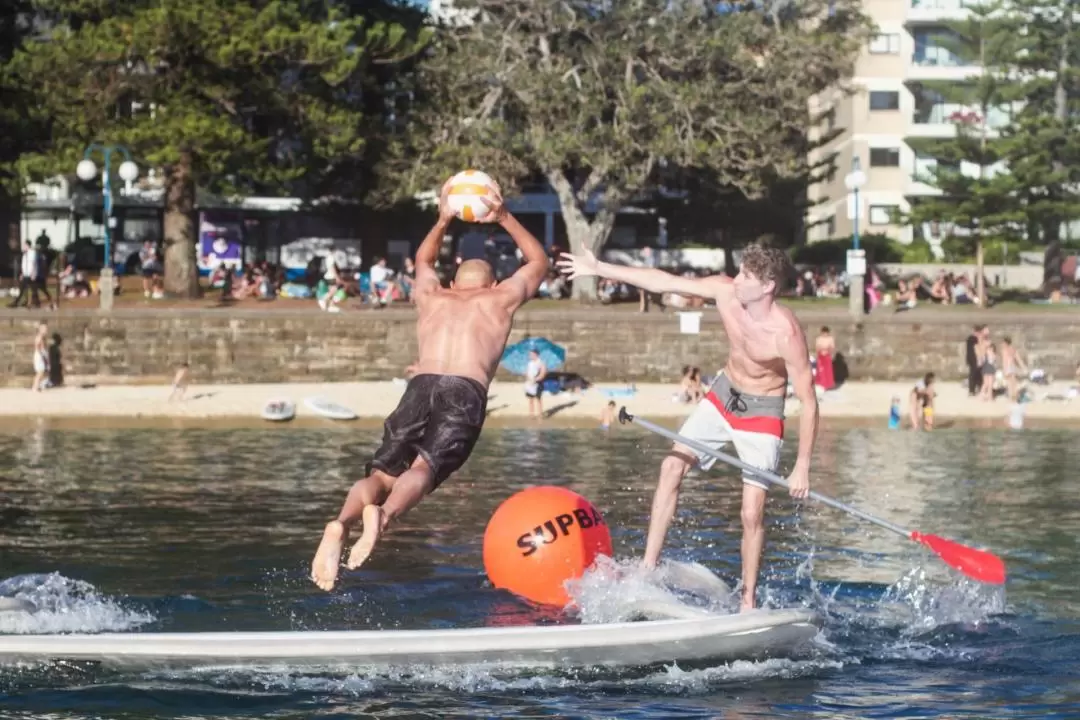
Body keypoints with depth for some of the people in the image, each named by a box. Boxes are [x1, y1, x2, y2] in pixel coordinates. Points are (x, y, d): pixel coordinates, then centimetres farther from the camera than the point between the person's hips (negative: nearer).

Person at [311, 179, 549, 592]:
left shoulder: (431, 296, 32)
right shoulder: (501, 299, 26)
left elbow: (423, 260, 57)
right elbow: (538, 261, 46)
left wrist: (443, 222, 62)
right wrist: (504, 218, 49)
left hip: (420, 387, 2)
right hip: (467, 393, -2)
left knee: (383, 472, -2)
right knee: (425, 468, -20)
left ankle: (342, 523, -34)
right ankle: (383, 516, -52)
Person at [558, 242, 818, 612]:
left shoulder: (786, 334, -31)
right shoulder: (725, 291, -17)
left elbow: (809, 403, -24)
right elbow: (663, 282, -8)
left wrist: (802, 468, -23)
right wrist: (599, 269, -6)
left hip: (762, 413, -6)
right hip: (723, 393, 6)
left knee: (752, 514, -8)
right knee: (672, 466, -6)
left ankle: (748, 601, 7)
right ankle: (648, 567, -2)